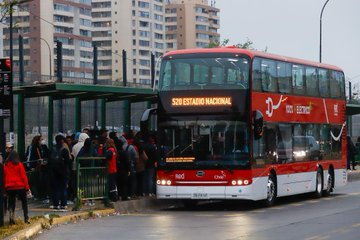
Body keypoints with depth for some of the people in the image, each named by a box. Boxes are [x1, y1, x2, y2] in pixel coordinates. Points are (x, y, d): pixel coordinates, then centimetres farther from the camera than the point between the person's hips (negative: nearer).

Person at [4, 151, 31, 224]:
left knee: (11, 203, 10)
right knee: (24, 202, 10)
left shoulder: (5, 166, 3)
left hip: (9, 188, 2)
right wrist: (27, 188, -4)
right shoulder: (19, 165, -5)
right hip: (20, 187, -2)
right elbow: (24, 177, -7)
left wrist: (5, 188, 11)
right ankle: (26, 219, 5)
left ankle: (11, 220, -3)